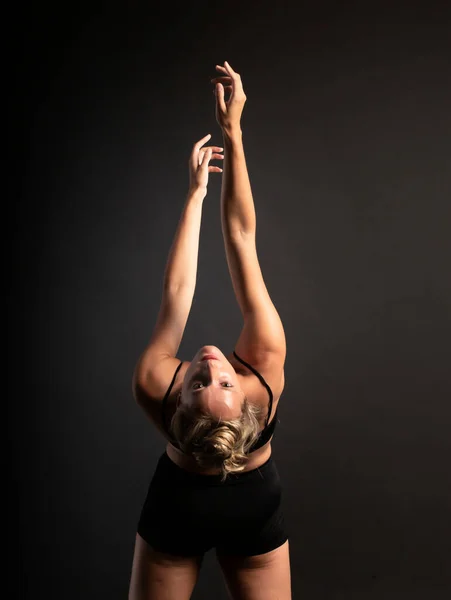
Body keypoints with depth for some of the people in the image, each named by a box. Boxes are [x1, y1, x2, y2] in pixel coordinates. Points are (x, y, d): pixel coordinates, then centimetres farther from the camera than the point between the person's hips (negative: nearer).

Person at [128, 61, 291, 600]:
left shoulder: (155, 387, -38)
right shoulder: (265, 369, -38)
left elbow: (175, 293, -24)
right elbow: (241, 238, -34)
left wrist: (196, 191, -16)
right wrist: (233, 131, -30)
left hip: (175, 513, 0)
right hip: (254, 514, 0)